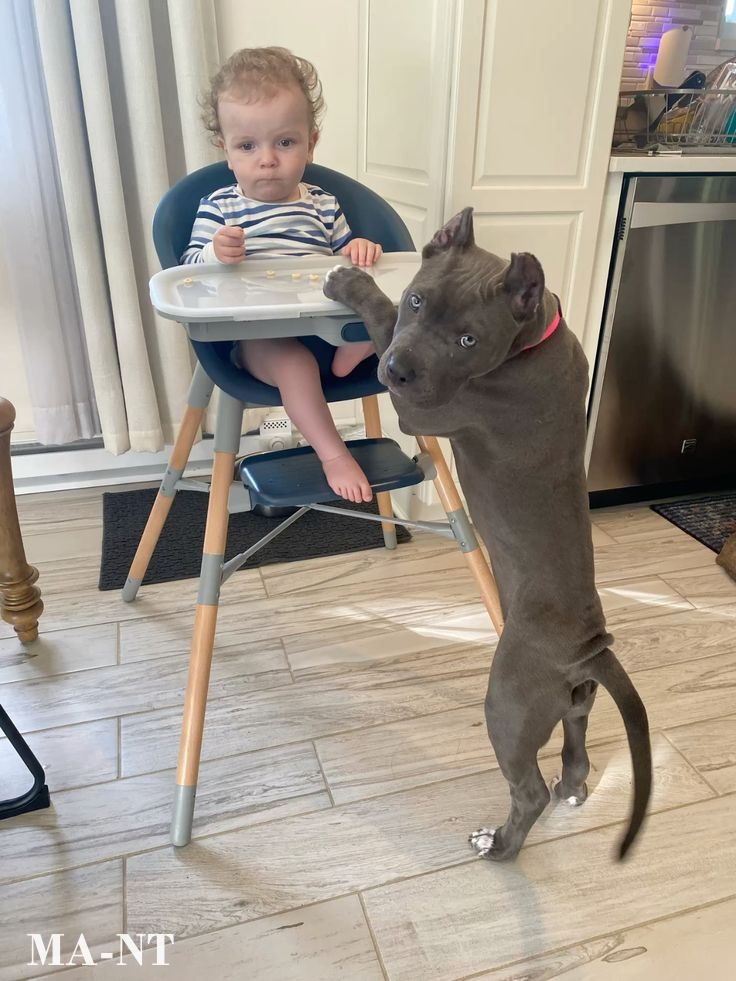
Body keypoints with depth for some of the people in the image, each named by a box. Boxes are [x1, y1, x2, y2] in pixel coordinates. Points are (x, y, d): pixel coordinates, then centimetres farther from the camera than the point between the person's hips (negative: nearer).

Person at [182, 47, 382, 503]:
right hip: (257, 336, -3)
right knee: (291, 357, -36)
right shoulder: (218, 207, 7)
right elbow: (190, 268, -1)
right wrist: (215, 254, -24)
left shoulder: (322, 203, 16)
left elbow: (343, 257, 22)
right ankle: (333, 455, -28)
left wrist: (359, 250, -3)